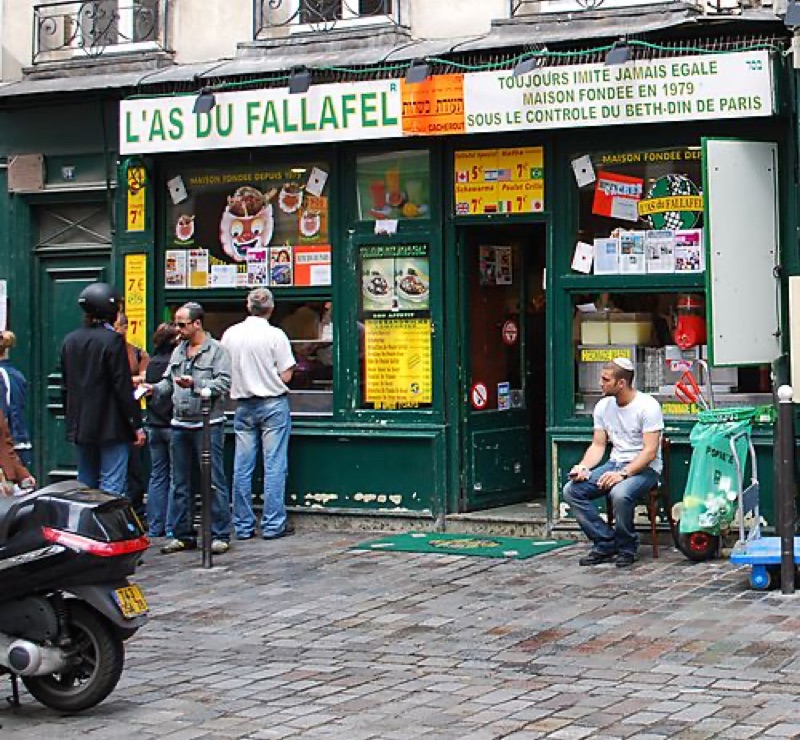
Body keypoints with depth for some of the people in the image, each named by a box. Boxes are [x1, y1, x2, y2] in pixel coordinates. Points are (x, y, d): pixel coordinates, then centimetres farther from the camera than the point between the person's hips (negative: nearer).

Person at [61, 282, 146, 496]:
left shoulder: (70, 341, 9)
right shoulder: (112, 340, -13)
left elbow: (65, 387, 15)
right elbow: (123, 388, -14)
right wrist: (136, 425, -9)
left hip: (81, 428, 7)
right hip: (112, 427, -7)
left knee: (85, 487, 13)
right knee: (111, 487, -6)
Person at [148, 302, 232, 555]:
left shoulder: (217, 350, -4)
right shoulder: (178, 351, 17)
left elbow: (224, 383, -14)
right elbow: (168, 381, 17)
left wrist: (195, 385, -24)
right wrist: (154, 389, -2)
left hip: (208, 425, -7)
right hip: (180, 425, 7)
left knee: (214, 481, -5)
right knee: (180, 483, 10)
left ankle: (220, 535, -1)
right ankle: (183, 535, 17)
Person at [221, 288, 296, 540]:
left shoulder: (230, 334, 1)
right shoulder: (275, 335, -10)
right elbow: (286, 376, -10)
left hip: (243, 405, 4)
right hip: (273, 404, -4)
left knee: (242, 468, 7)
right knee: (274, 467, 1)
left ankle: (243, 526, 11)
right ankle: (273, 525, 1)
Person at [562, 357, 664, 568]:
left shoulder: (647, 406, -13)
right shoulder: (603, 406, 8)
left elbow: (650, 451, -19)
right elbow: (598, 445, 10)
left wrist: (623, 474, -30)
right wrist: (584, 466, -11)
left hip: (644, 468, -7)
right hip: (615, 464, 7)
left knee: (620, 494, -38)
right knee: (571, 490, -14)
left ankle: (627, 549, -12)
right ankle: (605, 544, -5)